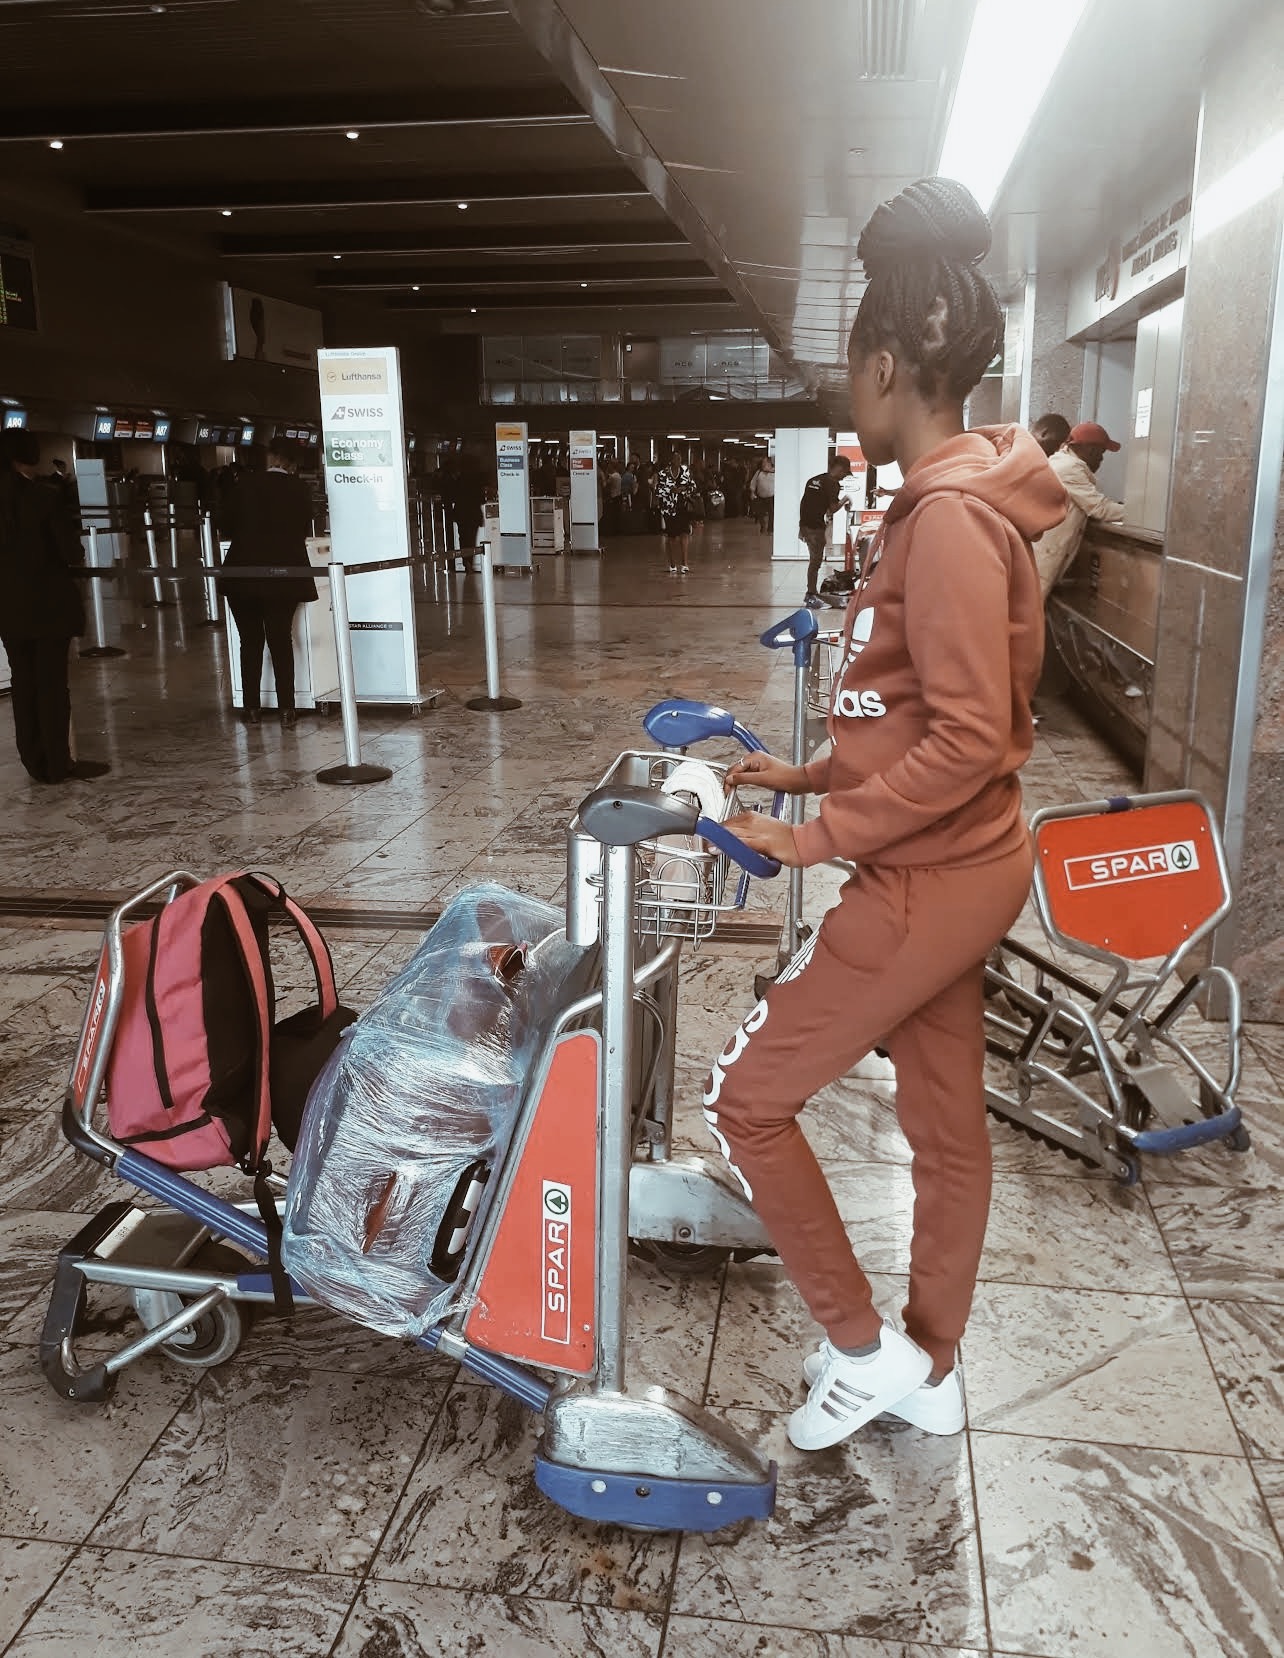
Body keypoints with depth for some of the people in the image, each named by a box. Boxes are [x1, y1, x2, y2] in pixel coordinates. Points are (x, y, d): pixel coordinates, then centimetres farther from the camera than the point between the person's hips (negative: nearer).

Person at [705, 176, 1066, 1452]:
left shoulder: (949, 516, -21)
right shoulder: (951, 503, 10)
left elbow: (967, 738, -26)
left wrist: (820, 837, -19)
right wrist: (812, 776, 12)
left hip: (928, 883, -10)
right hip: (953, 869, 10)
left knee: (745, 1097, 2)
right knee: (945, 1118, 19)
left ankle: (864, 1349, 18)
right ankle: (930, 1372, 38)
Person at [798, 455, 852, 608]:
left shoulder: (813, 480, 16)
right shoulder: (833, 483, -8)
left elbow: (803, 502, 16)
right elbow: (832, 508, -14)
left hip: (805, 524, 8)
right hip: (817, 526, -8)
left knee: (814, 560, 19)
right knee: (815, 562, -1)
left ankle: (811, 594, 27)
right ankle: (811, 598, 2)